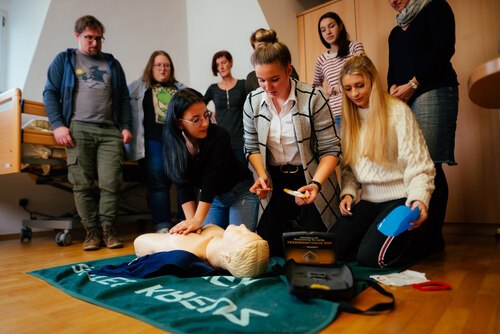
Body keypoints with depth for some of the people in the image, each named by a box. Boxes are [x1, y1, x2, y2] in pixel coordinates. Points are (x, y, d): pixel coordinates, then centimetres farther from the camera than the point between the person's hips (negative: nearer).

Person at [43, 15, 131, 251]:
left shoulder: (112, 63, 21)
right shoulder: (63, 60, 15)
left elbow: (124, 98, 18)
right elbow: (50, 93, 8)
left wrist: (126, 126, 6)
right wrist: (58, 125, -6)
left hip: (110, 130, 1)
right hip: (78, 129, -1)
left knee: (111, 183, -8)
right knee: (82, 185, -2)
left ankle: (107, 229, 5)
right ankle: (92, 231, 8)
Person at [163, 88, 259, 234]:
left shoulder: (219, 135, -27)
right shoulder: (173, 144, -15)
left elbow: (212, 179, -33)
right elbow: (183, 185, -18)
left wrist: (198, 220, -39)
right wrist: (190, 220, -29)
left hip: (240, 193, -4)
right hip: (211, 197, 4)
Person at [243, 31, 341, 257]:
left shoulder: (313, 98, -16)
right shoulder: (252, 102, -4)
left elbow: (330, 150, -12)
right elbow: (252, 147, 7)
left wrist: (316, 184, -28)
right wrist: (262, 176, -11)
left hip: (310, 181, -3)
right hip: (274, 183, 3)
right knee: (267, 246, 4)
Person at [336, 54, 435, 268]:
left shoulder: (398, 111, -9)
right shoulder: (349, 116, 7)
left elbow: (418, 164, -12)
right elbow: (347, 166, 9)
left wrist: (419, 199, -27)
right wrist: (348, 192, -6)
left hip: (399, 198, -5)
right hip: (367, 200, 6)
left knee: (369, 258, -18)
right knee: (336, 251, -6)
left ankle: (411, 239, 11)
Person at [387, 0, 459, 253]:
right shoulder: (395, 33, 28)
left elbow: (443, 49, -5)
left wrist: (413, 84, -10)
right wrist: (394, 88, -1)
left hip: (433, 92, -6)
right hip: (403, 100, 6)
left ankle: (434, 236, -11)